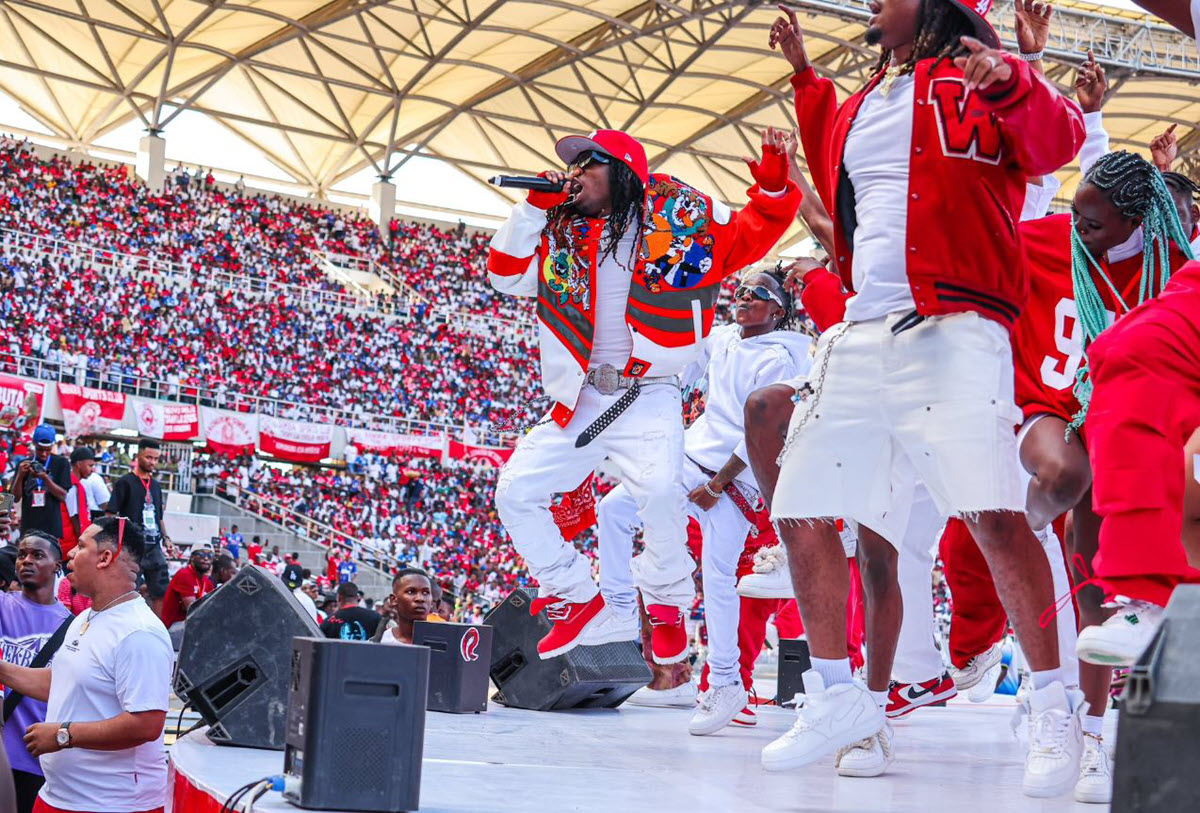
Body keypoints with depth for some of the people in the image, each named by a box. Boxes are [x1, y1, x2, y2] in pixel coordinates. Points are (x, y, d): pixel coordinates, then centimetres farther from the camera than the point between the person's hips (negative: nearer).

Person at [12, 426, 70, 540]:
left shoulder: (61, 463, 4)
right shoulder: (24, 464, 10)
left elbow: (63, 495, -2)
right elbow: (16, 497, 7)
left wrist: (45, 478, -16)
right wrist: (20, 475, -10)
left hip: (51, 527, -2)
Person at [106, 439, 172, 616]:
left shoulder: (156, 486, 18)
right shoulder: (125, 483, -1)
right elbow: (110, 514, -6)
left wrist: (165, 538, 12)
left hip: (154, 546, 6)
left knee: (162, 591, 2)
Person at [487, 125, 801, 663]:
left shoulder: (678, 215, 1)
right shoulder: (559, 233, 10)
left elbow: (749, 236, 3)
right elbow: (505, 277, 4)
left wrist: (772, 188, -14)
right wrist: (534, 207, -3)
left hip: (648, 397, -5)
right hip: (579, 400, 5)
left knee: (659, 489, -30)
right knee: (516, 491, -2)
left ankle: (667, 607, -6)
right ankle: (578, 602, 11)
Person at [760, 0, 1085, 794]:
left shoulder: (977, 80, 3)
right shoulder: (862, 105, 24)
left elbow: (1056, 142, -13)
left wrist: (1011, 83, -32)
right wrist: (805, 77, 38)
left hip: (950, 332, -7)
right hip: (859, 336, 8)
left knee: (994, 514, -19)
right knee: (801, 513, 4)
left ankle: (1055, 713, -6)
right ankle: (839, 697, 18)